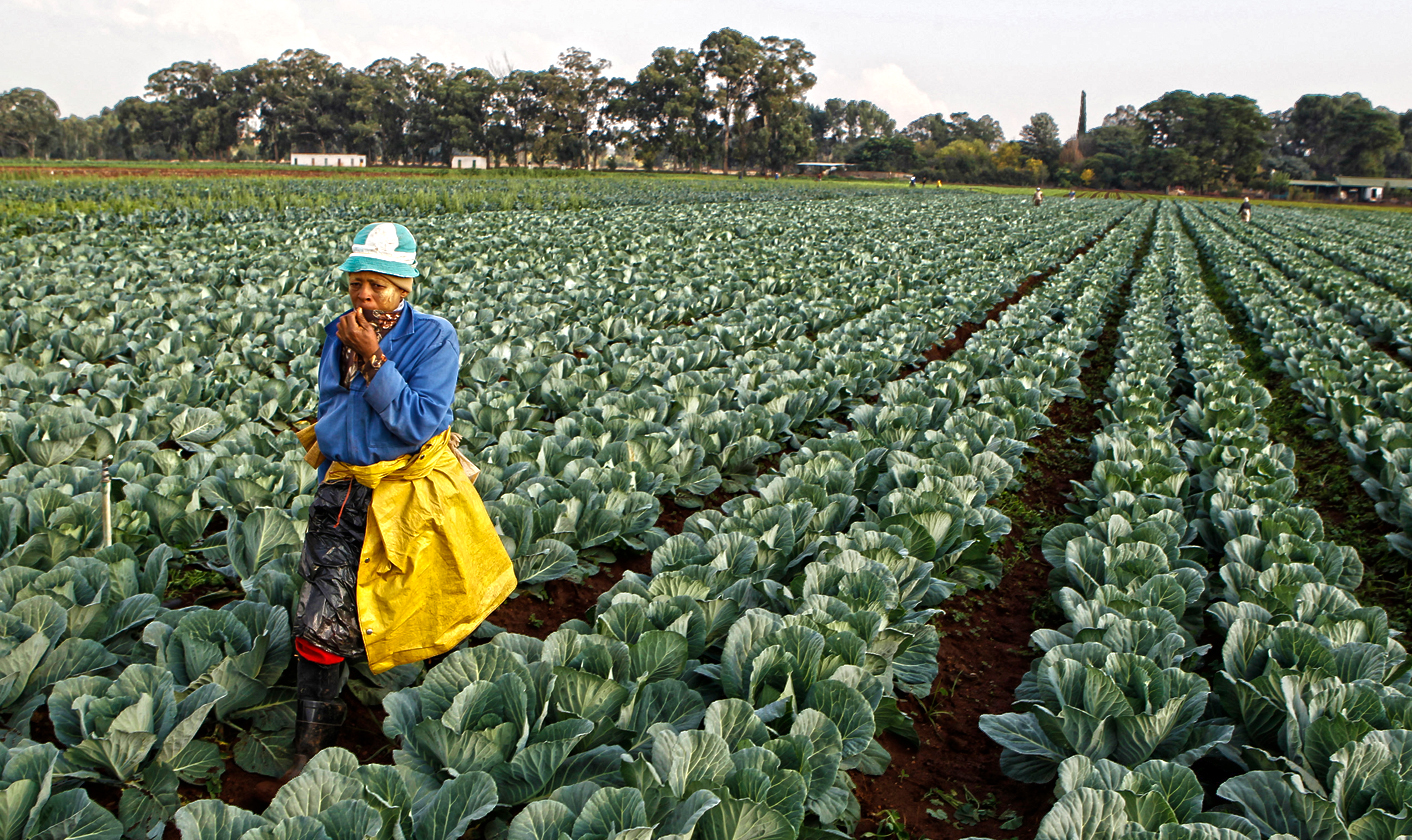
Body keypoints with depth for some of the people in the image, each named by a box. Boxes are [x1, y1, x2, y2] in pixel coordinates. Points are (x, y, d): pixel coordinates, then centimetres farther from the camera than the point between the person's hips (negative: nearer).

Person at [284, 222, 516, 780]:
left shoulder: (434, 337, -11)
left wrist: (374, 359, -25)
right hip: (346, 488, 4)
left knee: (429, 609, 12)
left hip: (413, 488, -4)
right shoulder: (338, 335, 7)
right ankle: (311, 743, 10)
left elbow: (420, 422, -21)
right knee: (321, 616, -4)